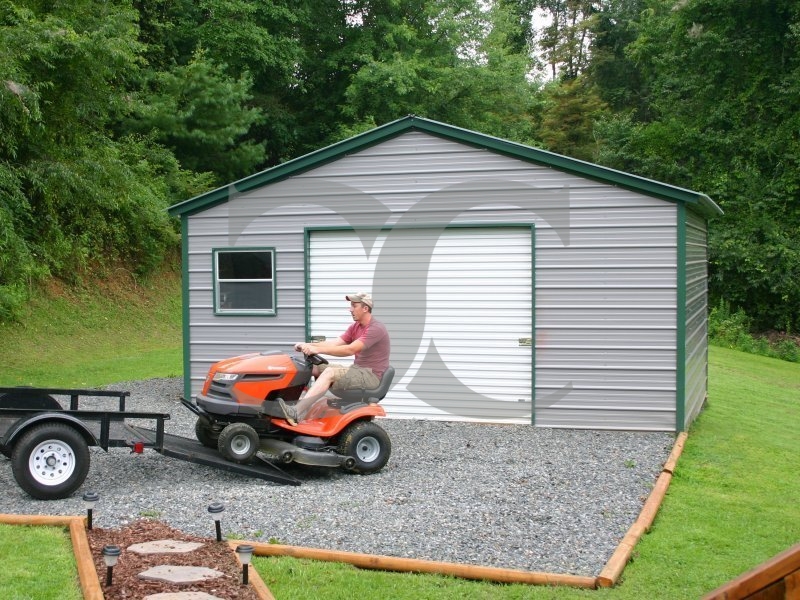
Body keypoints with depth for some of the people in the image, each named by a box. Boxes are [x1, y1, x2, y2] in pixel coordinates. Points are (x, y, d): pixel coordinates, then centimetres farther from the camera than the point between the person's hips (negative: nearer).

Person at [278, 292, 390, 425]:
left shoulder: (376, 329, -17)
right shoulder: (355, 327, 13)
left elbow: (350, 350, -28)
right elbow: (335, 344, 3)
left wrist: (317, 349, -31)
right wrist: (308, 345, -12)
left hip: (371, 376, -9)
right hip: (357, 370, 9)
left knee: (330, 372, -29)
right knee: (316, 367, -3)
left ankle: (296, 412, -38)